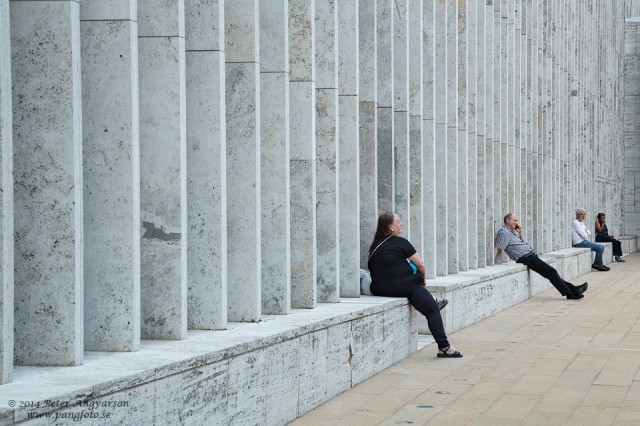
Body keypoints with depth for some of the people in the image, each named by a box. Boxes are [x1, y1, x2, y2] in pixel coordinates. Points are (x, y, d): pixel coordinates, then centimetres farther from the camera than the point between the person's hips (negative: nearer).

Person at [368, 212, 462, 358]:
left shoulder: (375, 244, 13)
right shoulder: (400, 242, -7)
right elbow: (420, 265, -4)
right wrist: (423, 280, 16)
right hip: (403, 286, -8)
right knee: (433, 310, -2)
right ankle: (444, 347, -9)